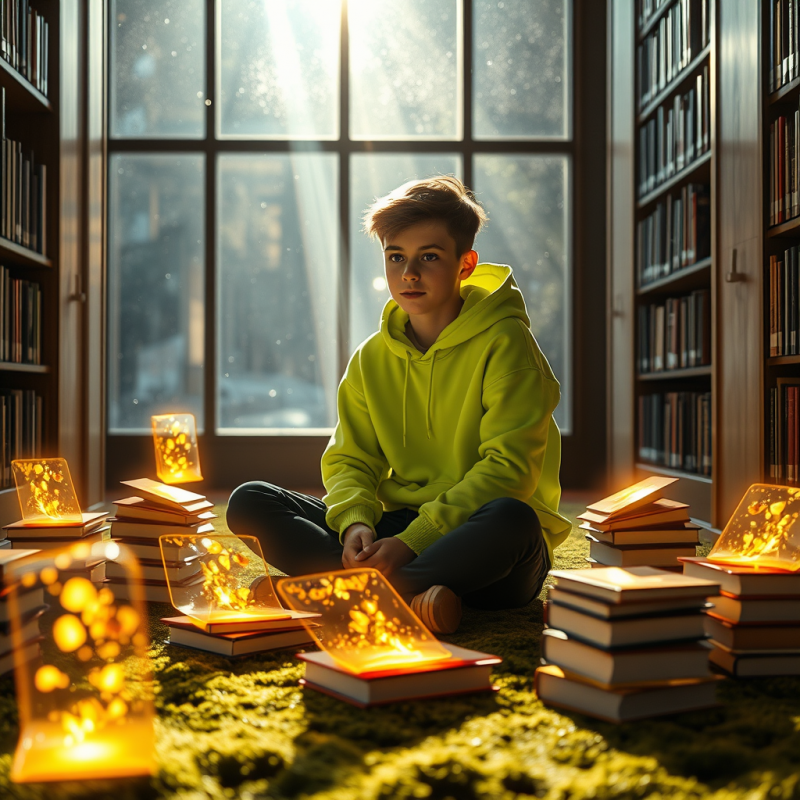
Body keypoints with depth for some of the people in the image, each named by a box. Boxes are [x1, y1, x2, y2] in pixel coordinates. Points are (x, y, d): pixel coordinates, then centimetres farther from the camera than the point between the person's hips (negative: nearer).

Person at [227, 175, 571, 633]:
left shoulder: (505, 342, -7)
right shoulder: (372, 359, 9)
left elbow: (509, 468, -15)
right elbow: (350, 461, 8)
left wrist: (415, 539, -23)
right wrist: (356, 524, -16)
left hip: (484, 546, -4)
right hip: (400, 525, 5)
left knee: (511, 518, -40)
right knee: (250, 502, -11)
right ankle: (411, 593, -28)